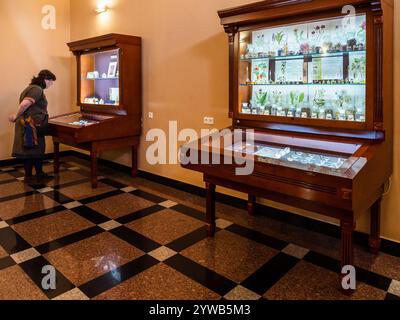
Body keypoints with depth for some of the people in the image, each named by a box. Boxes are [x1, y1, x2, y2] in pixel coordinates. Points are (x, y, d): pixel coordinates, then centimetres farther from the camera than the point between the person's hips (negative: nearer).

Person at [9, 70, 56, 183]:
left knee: (38, 149, 16)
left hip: (34, 125, 10)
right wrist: (16, 117, -12)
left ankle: (40, 174, 26)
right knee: (30, 150, 0)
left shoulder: (33, 88, 18)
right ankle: (28, 177, 12)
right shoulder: (37, 90, -15)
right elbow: (24, 104, -24)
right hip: (31, 126, -10)